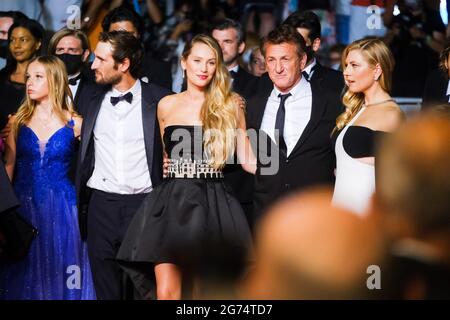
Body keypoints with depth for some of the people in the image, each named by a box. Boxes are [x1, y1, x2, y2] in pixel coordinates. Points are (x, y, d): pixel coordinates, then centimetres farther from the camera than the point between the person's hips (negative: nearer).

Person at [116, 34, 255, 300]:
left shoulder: (230, 105, 6)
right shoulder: (167, 106, 12)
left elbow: (247, 159, 8)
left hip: (213, 206, -1)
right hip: (172, 204, 2)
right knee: (166, 292, -8)